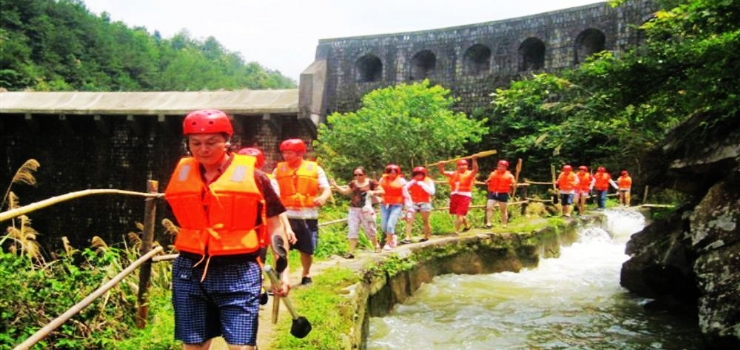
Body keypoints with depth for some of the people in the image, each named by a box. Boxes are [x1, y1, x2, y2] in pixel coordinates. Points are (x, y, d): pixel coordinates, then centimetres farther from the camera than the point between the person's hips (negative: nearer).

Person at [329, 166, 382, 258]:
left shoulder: (371, 182, -5)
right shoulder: (353, 183, 6)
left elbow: (382, 191, -1)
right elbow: (345, 192, 16)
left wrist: (373, 192, -19)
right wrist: (335, 186, 5)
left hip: (366, 210, -3)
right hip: (354, 209, 4)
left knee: (370, 229, 9)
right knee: (352, 230, -2)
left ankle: (376, 246, 34)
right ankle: (351, 252, 0)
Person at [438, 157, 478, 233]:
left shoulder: (469, 174, 0)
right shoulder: (454, 174, 14)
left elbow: (475, 170, -21)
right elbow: (443, 172, 13)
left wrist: (474, 160, -36)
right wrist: (441, 166, -7)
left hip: (465, 196, -6)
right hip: (454, 195, 6)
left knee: (459, 214, -12)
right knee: (459, 214, 18)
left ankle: (456, 231, -11)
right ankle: (467, 226, 41)